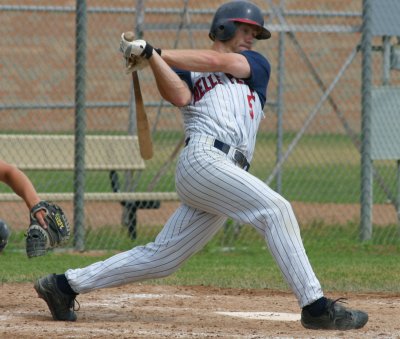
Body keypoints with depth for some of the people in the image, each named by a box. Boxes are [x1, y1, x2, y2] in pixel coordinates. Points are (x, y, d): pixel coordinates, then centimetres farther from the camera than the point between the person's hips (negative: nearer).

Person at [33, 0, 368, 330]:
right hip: (203, 157, -5)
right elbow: (177, 94, -4)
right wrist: (151, 58, -15)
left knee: (161, 258, 6)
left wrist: (154, 52, 7)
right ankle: (315, 306, -25)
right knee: (275, 209, -21)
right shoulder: (188, 73, 18)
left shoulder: (257, 65, 27)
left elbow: (216, 61, 10)